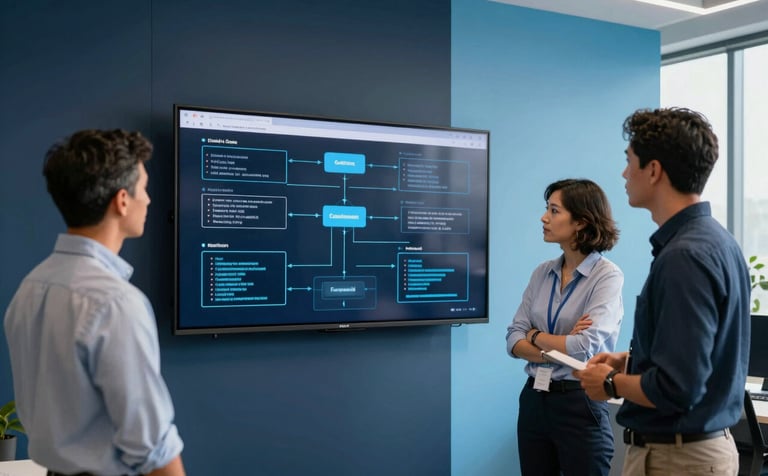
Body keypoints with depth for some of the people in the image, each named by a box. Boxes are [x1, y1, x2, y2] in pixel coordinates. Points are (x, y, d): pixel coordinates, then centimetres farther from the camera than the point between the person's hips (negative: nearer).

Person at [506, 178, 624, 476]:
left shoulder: (606, 276, -11)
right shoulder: (542, 273, 6)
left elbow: (585, 348, -21)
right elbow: (513, 339, 3)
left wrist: (536, 336, -6)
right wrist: (557, 351, -14)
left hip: (579, 404, -5)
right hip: (533, 399, 6)